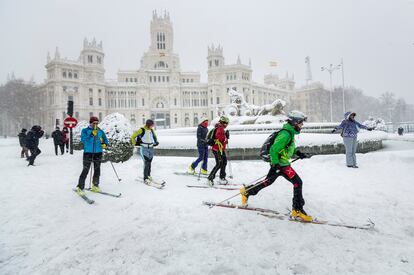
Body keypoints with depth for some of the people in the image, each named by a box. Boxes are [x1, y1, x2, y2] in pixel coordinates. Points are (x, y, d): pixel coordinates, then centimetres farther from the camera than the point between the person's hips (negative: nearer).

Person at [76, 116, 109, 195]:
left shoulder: (100, 132, 9)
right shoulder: (85, 131, 0)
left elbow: (105, 140, 16)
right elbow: (83, 140, -15)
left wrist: (105, 144, -7)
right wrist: (92, 134, -25)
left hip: (98, 153, 4)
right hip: (88, 153, -4)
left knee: (97, 170, 10)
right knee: (85, 170, -7)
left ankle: (95, 186, 23)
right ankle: (80, 187, 2)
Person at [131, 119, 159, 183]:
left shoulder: (152, 130, 6)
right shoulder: (141, 130, -11)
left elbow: (154, 136, 28)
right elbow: (133, 137, -3)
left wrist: (156, 142, 16)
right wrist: (135, 143, -4)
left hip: (151, 148, 5)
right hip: (144, 149, -5)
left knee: (149, 163, 11)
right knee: (146, 163, -12)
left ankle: (148, 175, 26)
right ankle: (145, 178, -6)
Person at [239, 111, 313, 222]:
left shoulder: (289, 132, 11)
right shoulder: (286, 134, -21)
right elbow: (273, 150, -24)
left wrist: (298, 153, 15)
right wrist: (275, 166, -25)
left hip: (278, 162, 10)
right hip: (281, 164, -10)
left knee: (268, 181, 20)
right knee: (298, 182, -6)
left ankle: (246, 191, 30)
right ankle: (297, 210, 0)